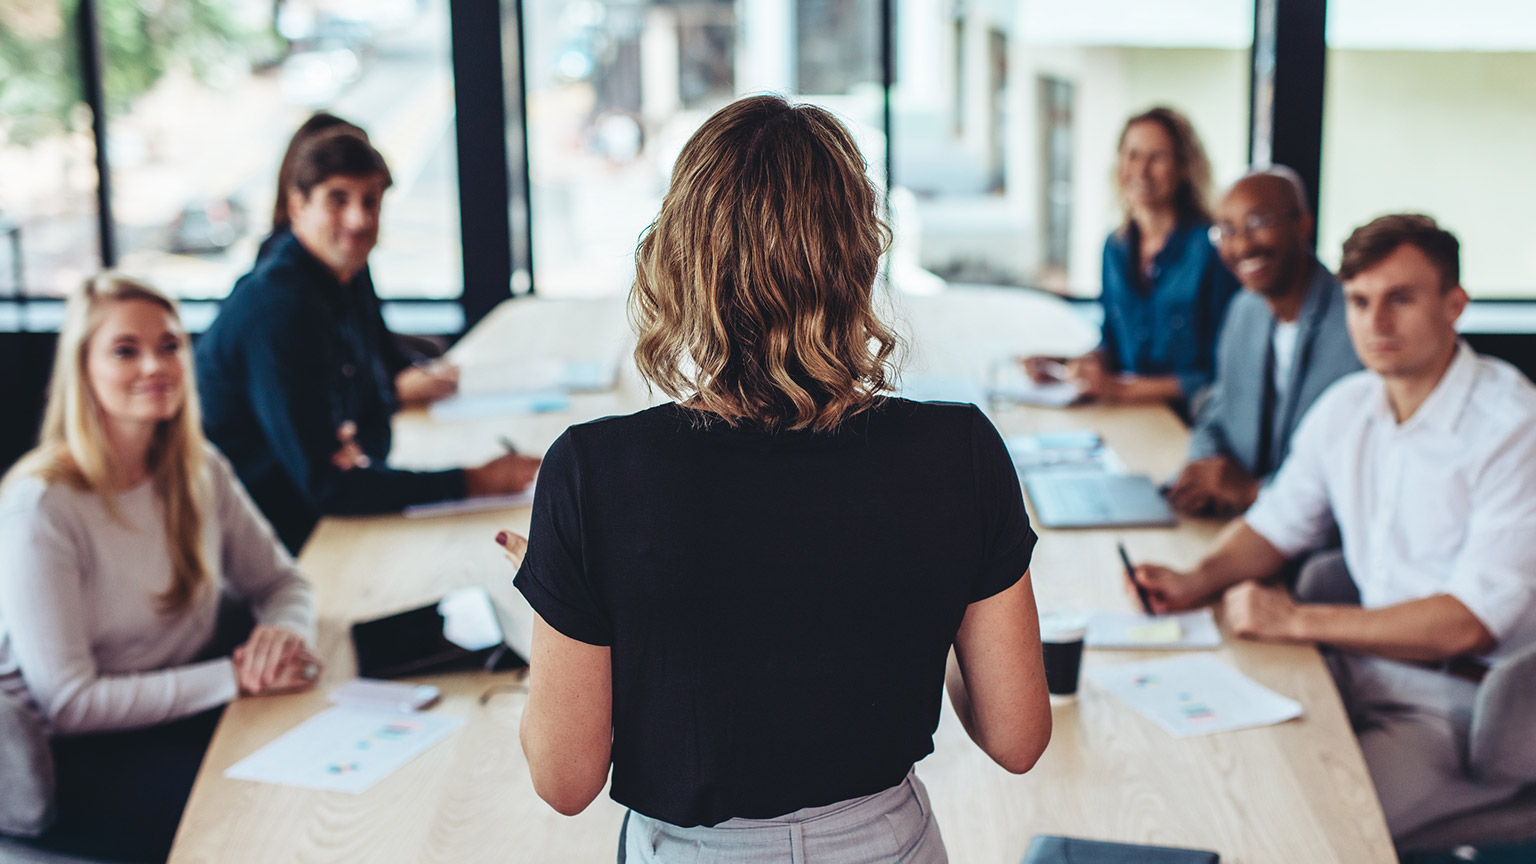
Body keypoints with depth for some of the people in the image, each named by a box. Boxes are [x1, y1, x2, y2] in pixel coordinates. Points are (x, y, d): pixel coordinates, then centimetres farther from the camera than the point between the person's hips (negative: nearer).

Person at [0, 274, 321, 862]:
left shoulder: (200, 471, 3)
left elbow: (279, 581, 14)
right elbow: (69, 704, -18)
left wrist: (286, 631, -11)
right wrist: (234, 677, -21)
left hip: (195, 709, 6)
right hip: (84, 758, -6)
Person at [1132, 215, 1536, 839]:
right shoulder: (1344, 408, 6)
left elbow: (1471, 622, -21)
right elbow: (1277, 525, 19)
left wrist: (1298, 621, -20)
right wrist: (1197, 582, -2)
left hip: (1465, 703, -7)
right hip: (1364, 667, 7)